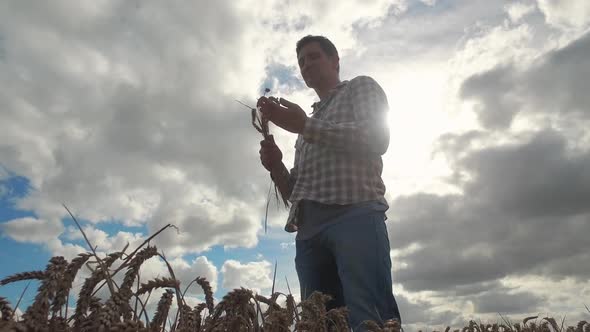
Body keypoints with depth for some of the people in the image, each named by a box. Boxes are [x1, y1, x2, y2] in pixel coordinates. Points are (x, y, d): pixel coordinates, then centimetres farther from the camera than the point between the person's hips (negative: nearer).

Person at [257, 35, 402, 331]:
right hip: (309, 231, 6)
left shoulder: (361, 87, 21)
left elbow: (377, 138, -3)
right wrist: (276, 167, 8)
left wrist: (305, 125, -4)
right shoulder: (309, 122, 35)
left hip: (354, 215, -5)